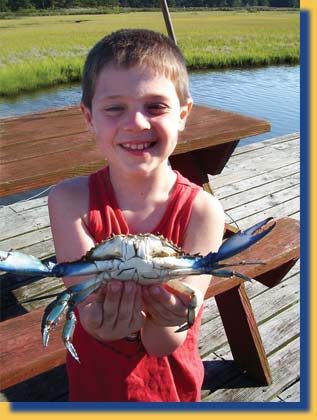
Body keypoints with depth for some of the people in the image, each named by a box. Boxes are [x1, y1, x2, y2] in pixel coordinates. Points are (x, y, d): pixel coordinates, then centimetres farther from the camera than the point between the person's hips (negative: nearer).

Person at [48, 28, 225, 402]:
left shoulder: (202, 211, -24)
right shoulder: (70, 200, -22)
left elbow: (161, 345, -23)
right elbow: (86, 307, -24)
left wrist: (170, 318, -45)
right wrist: (100, 315, -46)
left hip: (169, 381, 0)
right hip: (94, 378, 1)